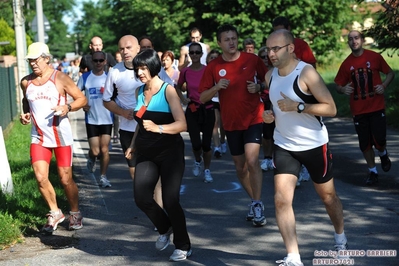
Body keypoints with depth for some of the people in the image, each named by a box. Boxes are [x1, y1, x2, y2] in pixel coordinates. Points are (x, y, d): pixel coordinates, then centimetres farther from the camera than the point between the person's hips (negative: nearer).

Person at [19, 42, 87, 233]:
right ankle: (55, 213, 15)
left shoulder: (60, 78, -8)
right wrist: (25, 114, 3)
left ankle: (75, 213, 25)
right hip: (38, 137, 3)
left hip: (61, 136, -3)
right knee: (40, 178, -7)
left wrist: (67, 107, -24)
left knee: (65, 179, 3)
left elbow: (82, 99, -6)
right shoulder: (26, 82, 3)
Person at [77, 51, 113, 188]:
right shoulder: (85, 77, 0)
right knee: (95, 151, -2)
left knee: (104, 150, 2)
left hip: (107, 119, 1)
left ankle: (103, 177, 15)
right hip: (91, 119, -1)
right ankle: (91, 159, 33)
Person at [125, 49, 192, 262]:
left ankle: (183, 246, 13)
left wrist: (158, 128, -31)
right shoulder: (140, 91, 8)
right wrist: (133, 145, 15)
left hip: (170, 152, -5)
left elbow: (182, 124, -18)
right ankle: (165, 228, 21)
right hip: (146, 153, 5)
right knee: (141, 198, -10)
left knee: (170, 201, -8)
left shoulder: (168, 90, -10)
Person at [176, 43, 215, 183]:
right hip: (192, 110, 1)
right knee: (196, 144, -5)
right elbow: (178, 87, 17)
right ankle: (198, 161, 29)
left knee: (206, 144, 0)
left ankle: (207, 170, 21)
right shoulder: (185, 72, 0)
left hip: (207, 109, -1)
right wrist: (183, 99, 3)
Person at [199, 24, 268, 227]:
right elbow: (202, 98, -2)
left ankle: (257, 206, -7)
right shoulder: (213, 67, -3)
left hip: (253, 118, -2)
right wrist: (216, 87, -20)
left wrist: (259, 87, -13)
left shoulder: (252, 59, -4)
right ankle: (255, 202, 31)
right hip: (231, 123, 3)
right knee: (240, 168, 11)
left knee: (251, 161, -19)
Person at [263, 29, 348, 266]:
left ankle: (341, 239, 42)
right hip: (284, 146, 5)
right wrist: (270, 114, -3)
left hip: (314, 145, -4)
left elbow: (331, 108, -21)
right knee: (282, 199, -11)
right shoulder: (270, 75, 1)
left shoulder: (307, 73, -19)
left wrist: (298, 107, -29)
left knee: (328, 196, 14)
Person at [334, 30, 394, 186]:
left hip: (377, 108, -2)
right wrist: (343, 89, -17)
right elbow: (338, 86, 6)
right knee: (365, 144, 5)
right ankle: (372, 172, 24)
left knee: (379, 140, -9)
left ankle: (383, 155, 26)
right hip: (358, 110, 2)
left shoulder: (375, 57, -3)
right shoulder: (346, 64, 0)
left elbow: (390, 73, 7)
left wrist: (384, 85, -11)